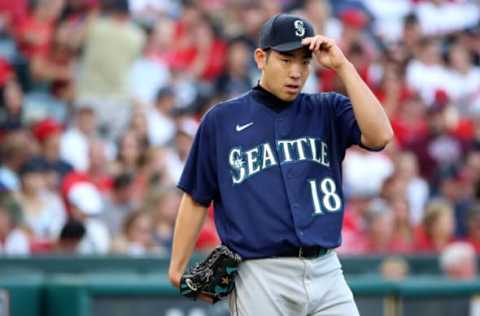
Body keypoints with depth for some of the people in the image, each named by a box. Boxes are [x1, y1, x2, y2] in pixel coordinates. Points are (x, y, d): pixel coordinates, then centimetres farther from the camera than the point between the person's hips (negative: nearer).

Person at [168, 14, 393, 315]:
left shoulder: (328, 110, 9)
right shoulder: (220, 120, 6)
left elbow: (380, 135, -9)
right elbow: (196, 199, 9)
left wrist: (343, 66, -10)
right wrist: (178, 270, 4)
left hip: (326, 272, 2)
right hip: (260, 278, -2)